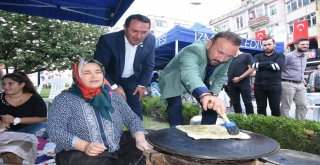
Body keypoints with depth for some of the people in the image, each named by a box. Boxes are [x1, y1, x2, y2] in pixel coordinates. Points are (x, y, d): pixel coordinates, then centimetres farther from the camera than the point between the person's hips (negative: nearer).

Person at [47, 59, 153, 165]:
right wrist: (84, 146, -24)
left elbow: (132, 119, 6)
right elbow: (54, 130, -9)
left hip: (117, 152, 4)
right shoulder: (64, 99, -2)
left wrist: (140, 139, -13)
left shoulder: (113, 96, 7)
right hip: (81, 155, -3)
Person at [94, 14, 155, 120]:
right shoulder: (108, 40, -30)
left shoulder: (150, 40, -18)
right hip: (110, 79, -2)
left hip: (133, 80, 3)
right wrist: (114, 87, -24)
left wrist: (142, 84, -3)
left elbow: (149, 65, -3)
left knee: (136, 109, 6)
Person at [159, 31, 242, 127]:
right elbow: (189, 73, -58)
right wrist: (205, 95, -75)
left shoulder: (227, 56, -17)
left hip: (201, 82, 6)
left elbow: (220, 77, -4)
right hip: (174, 81, -5)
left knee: (213, 106, -2)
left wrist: (213, 95, -18)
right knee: (175, 107, -23)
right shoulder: (194, 50, -39)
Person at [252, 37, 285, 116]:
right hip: (259, 86, 2)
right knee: (261, 109, 8)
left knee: (275, 109, 3)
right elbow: (254, 65, -8)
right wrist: (270, 63, -10)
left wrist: (261, 65, -8)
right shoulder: (258, 56, 14)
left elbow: (278, 66, -13)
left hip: (274, 86, -2)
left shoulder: (280, 55, 9)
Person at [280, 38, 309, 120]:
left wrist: (302, 78, 18)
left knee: (303, 105, 7)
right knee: (286, 106, -1)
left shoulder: (305, 57, 16)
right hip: (288, 84, -8)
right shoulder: (289, 56, -11)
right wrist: (284, 78, -6)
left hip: (300, 85, 8)